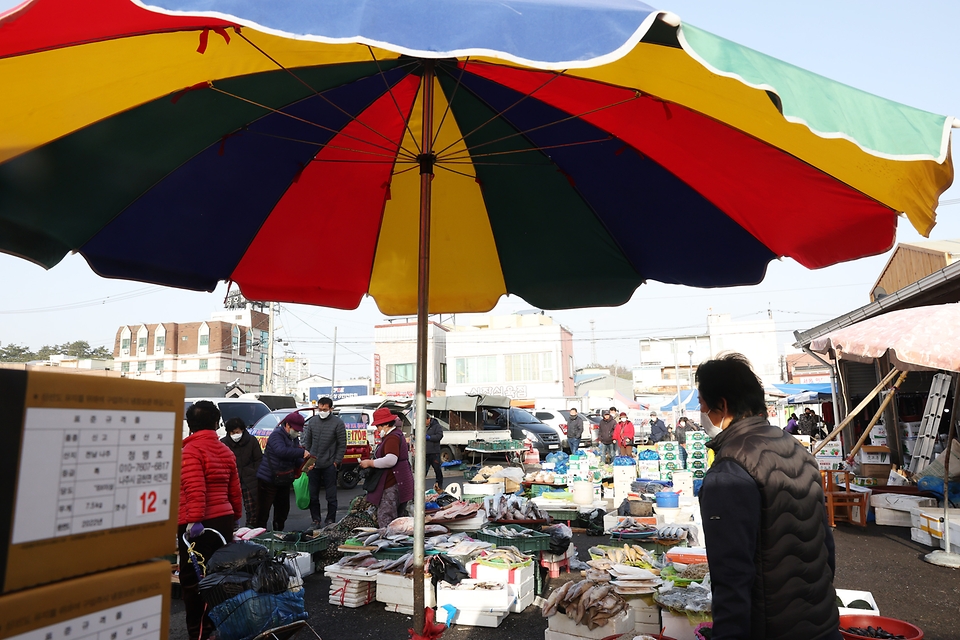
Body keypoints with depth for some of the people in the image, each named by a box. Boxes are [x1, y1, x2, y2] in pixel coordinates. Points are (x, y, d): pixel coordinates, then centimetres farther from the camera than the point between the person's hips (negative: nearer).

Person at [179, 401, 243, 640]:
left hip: (197, 526, -7)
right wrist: (236, 517, 26)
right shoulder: (226, 451, 12)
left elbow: (194, 489, -20)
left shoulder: (190, 450, -8)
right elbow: (234, 490, 16)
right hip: (223, 520, 7)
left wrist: (194, 519, -22)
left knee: (192, 580, 1)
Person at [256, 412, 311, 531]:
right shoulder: (277, 435, -16)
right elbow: (281, 451, -35)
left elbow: (295, 459, 14)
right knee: (263, 511, -2)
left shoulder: (293, 438, 12)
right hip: (268, 480, -9)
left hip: (284, 480, 9)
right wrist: (302, 452, -31)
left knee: (283, 510, 16)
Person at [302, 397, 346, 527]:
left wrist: (336, 462, -7)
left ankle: (330, 520, 15)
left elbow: (342, 445, -3)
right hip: (313, 465, 4)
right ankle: (316, 520, 23)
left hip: (329, 465, -4)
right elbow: (307, 441, 14)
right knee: (313, 495, 11)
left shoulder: (338, 423, -6)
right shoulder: (312, 421, 7)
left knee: (331, 496, 4)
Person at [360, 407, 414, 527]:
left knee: (384, 518, -9)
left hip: (392, 485, -11)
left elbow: (391, 460, -29)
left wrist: (370, 463, -19)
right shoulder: (396, 434, 18)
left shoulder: (392, 438, -16)